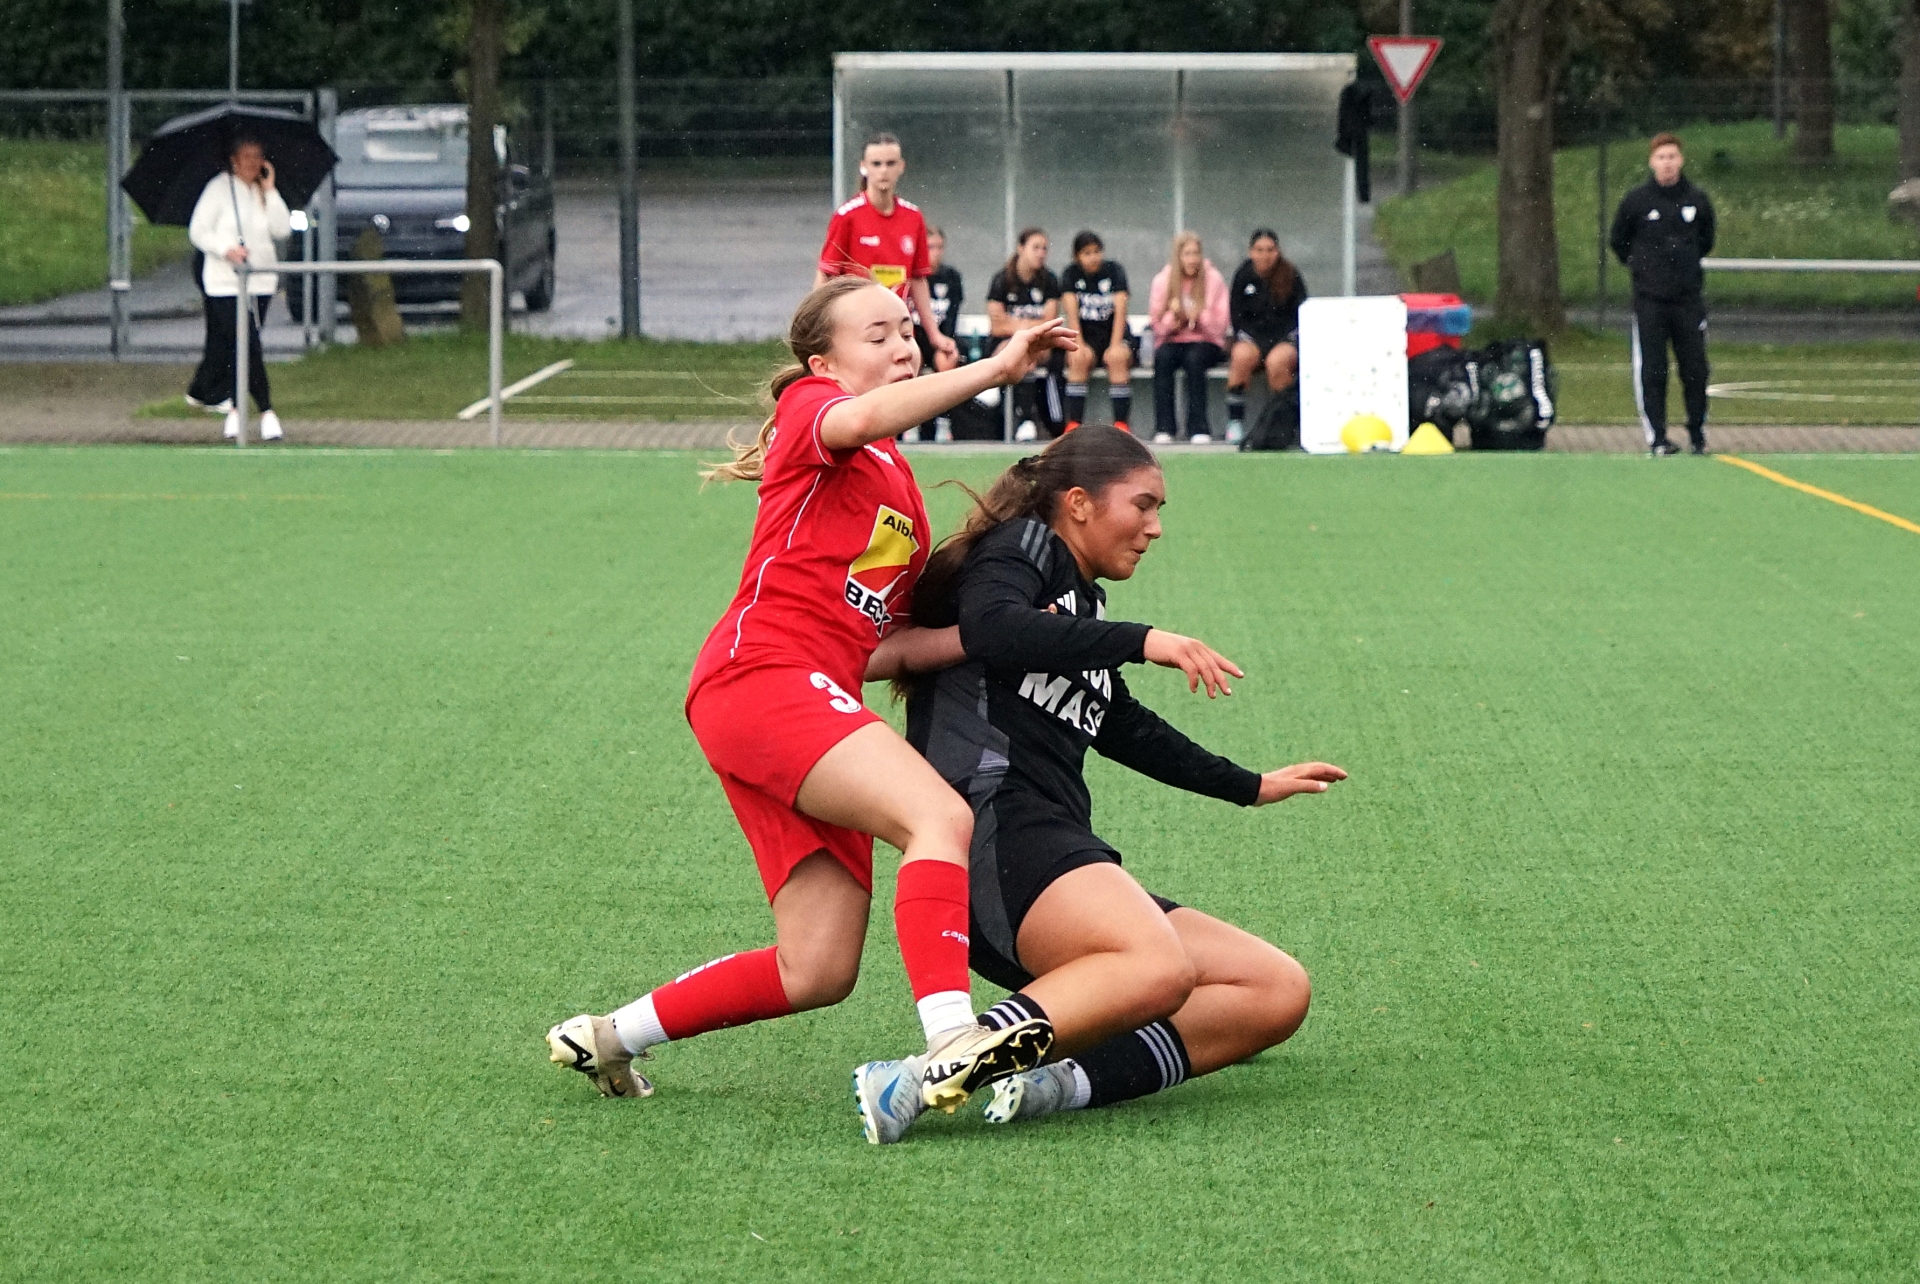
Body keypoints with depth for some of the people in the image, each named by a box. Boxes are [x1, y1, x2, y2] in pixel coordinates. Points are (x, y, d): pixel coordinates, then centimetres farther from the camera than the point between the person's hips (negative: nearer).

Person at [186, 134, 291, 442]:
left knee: (239, 346, 7)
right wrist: (226, 249, -18)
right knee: (248, 346, -12)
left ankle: (235, 408, 19)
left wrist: (270, 191, -6)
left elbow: (283, 230, -1)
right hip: (225, 281, -4)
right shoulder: (219, 189, -2)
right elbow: (198, 230, -3)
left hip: (260, 280, 4)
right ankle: (266, 412, -12)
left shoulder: (266, 193, 11)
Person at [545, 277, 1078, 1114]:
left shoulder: (902, 489, 28)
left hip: (819, 700, 9)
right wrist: (996, 368, -26)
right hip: (763, 676, -9)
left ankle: (607, 1037, 19)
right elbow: (858, 422, -23)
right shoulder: (808, 406, 4)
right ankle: (951, 1039, -43)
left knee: (817, 974, 3)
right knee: (940, 817, -28)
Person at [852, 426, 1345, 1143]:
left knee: (1280, 991, -1)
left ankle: (1066, 1081, -21)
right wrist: (1142, 642, -24)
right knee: (1159, 967, -36)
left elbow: (1123, 727, 46)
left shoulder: (1080, 605, 30)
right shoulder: (1022, 548, 6)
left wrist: (1249, 786, 55)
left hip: (1059, 857, 9)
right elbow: (991, 629, -18)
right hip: (997, 828, -9)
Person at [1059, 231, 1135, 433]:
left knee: (1118, 357, -34)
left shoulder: (1115, 271, 1)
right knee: (1079, 358, -33)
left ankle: (1121, 423, -33)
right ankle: (1073, 423, -33)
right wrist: (1079, 345, -23)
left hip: (1114, 333, 0)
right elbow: (1072, 313, -7)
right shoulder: (1071, 275, 4)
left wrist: (1115, 345, -22)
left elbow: (1120, 311, -9)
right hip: (1085, 335, 0)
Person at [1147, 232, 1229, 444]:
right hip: (1173, 342, 1)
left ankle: (1198, 428, -32)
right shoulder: (1162, 280, 4)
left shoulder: (1213, 279, 1)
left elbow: (1220, 325, -2)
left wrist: (1198, 316, -21)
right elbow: (1157, 325, 2)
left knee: (1194, 359, -35)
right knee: (1163, 358, -32)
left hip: (1205, 341, -1)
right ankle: (1164, 428, -33)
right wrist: (1173, 317, -19)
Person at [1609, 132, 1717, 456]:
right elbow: (1618, 242, 12)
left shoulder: (1697, 200, 5)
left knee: (1695, 369, 2)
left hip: (1689, 298, 2)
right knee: (1650, 370, -4)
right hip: (1649, 299, -2)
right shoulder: (1635, 201, -1)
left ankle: (1698, 434, 14)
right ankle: (1656, 438, 0)